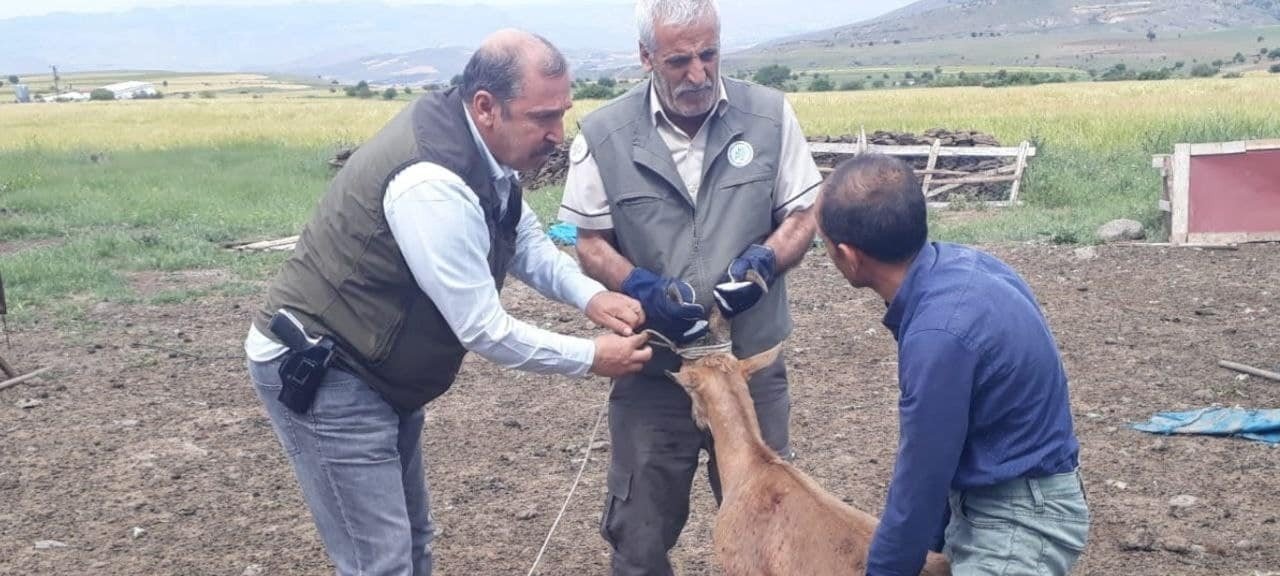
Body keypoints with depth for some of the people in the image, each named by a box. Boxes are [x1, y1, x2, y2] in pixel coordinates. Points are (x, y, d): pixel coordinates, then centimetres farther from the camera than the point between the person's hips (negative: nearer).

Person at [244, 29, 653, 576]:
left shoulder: (475, 141, -2)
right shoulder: (433, 184, -31)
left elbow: (525, 240, 10)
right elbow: (484, 330, -25)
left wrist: (588, 295, -8)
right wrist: (591, 357, -13)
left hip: (375, 366, 10)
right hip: (316, 371, -10)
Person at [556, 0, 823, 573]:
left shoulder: (770, 116, -4)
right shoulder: (603, 136, -7)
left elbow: (803, 215, 4)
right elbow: (591, 243, 1)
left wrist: (763, 263, -17)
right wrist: (642, 288, -18)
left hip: (753, 361, 1)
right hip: (652, 369, -1)